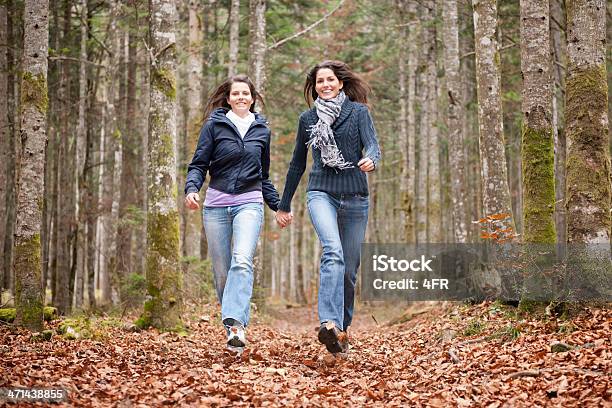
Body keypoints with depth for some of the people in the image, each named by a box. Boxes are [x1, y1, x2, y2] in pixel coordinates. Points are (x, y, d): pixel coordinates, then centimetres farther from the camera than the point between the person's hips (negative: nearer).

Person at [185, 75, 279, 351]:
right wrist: (191, 189, -17)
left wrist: (278, 205, 19)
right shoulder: (214, 126, 5)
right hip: (216, 204, 0)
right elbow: (198, 164, 2)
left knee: (242, 261, -22)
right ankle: (233, 326, 14)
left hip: (249, 203, 0)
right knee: (221, 271, 2)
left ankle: (236, 323, -33)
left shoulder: (262, 130, 14)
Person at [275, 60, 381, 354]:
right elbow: (297, 164, 20)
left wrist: (371, 161, -34)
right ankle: (329, 324, -40)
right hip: (321, 193, 0)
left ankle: (342, 329, 22)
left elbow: (373, 145, -9)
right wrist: (284, 205, 23)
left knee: (350, 268, 5)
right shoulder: (308, 119, 12)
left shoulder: (358, 112, 5)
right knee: (333, 252, -26)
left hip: (355, 197, 1)